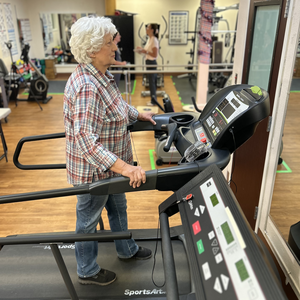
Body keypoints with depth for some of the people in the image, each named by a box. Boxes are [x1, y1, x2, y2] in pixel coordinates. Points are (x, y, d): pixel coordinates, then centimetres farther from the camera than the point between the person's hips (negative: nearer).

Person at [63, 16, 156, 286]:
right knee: (88, 219, 13)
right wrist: (123, 167, -42)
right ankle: (87, 272, 39)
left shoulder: (101, 75, 2)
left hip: (110, 164, 10)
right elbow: (85, 138, -38)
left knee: (118, 207, 27)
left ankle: (127, 250, 53)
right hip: (93, 170, -9)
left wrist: (137, 114, 18)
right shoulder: (86, 87, -31)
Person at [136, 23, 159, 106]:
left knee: (152, 82, -2)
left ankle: (153, 101, 7)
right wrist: (142, 50, 6)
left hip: (151, 63, -9)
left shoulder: (154, 40, -16)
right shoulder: (149, 39, 11)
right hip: (149, 62, 9)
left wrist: (145, 51, -22)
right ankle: (153, 99, 22)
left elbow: (155, 55, -19)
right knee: (152, 81, 14)